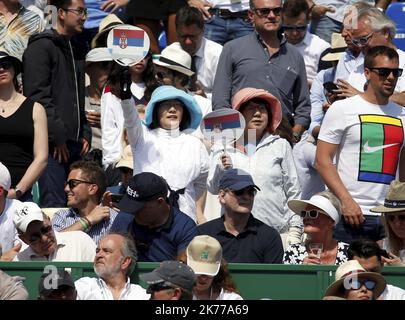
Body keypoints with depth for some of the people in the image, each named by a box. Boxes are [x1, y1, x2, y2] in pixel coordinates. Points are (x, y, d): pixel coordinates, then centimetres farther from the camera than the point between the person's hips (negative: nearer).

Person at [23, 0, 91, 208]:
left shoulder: (73, 50, 23)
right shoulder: (41, 47, -5)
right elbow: (37, 96, -14)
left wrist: (85, 134, 15)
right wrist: (57, 136, -16)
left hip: (73, 144, 9)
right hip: (52, 144, -9)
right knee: (54, 206, -15)